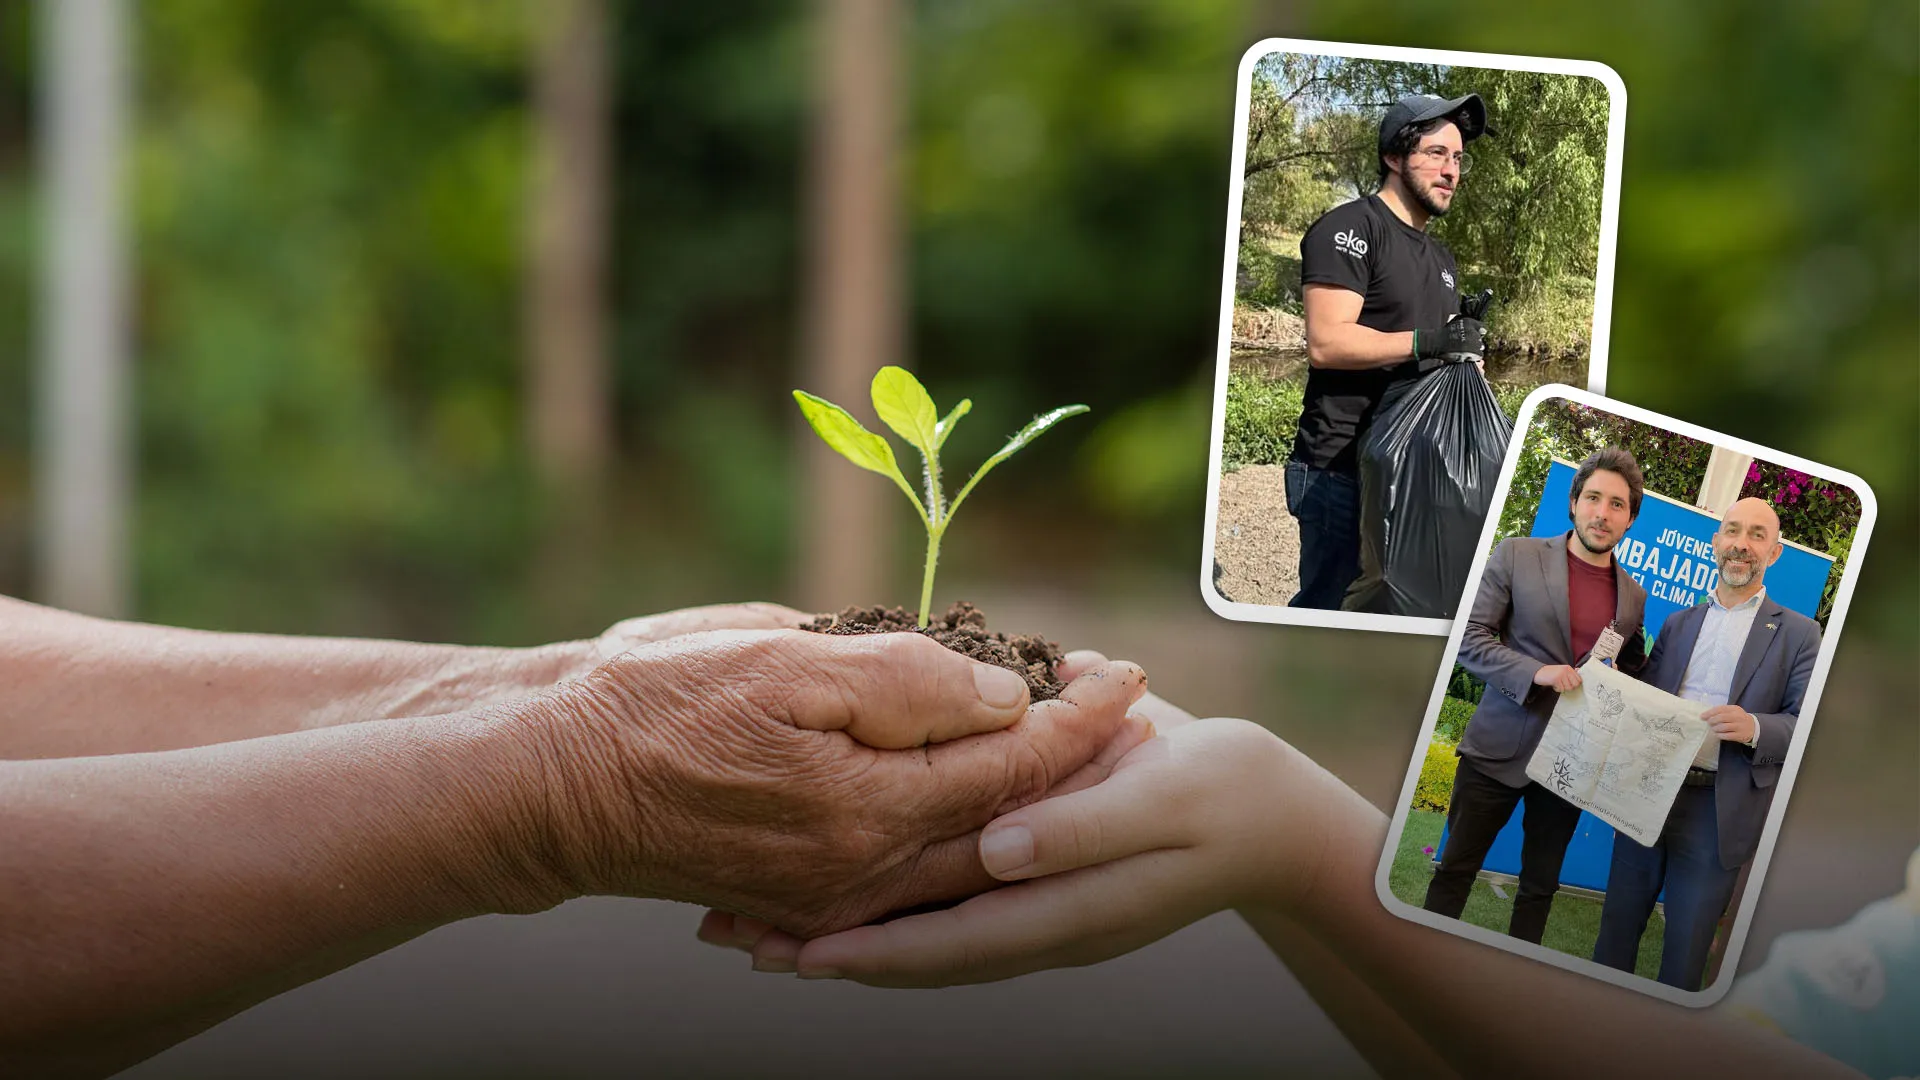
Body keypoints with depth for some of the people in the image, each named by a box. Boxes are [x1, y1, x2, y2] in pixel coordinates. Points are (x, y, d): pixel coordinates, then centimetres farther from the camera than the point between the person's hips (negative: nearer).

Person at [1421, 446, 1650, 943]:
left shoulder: (1633, 596, 7)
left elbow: (1632, 669, 22)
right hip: (1499, 748, -3)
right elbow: (1469, 638, -8)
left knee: (1541, 884, 11)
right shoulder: (1516, 556, -4)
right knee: (1456, 867, 1)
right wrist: (1535, 672, -22)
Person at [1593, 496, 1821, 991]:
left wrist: (1755, 727, -24)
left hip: (1718, 812, -4)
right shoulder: (1678, 624, 16)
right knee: (1618, 922, 9)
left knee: (1685, 949, 2)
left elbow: (1810, 726, -5)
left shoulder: (1798, 634, 2)